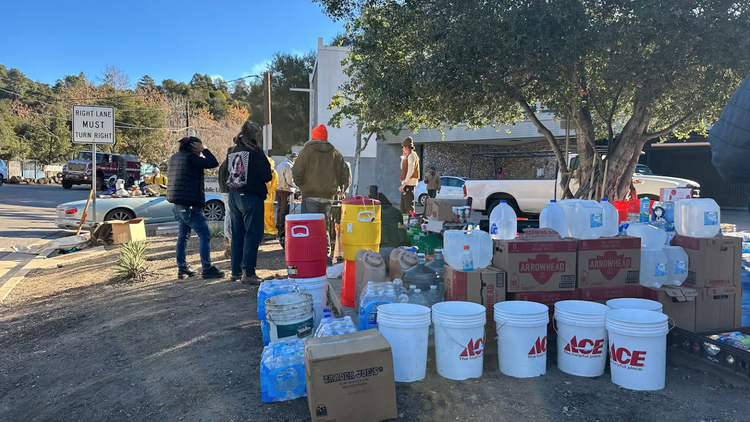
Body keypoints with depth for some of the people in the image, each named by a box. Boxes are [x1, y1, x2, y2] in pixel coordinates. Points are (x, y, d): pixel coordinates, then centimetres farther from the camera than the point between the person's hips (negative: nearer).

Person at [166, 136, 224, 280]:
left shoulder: (174, 158, 14)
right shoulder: (190, 158, -14)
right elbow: (213, 163, -18)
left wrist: (201, 152, 14)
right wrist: (204, 150, -4)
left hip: (178, 205, 10)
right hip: (190, 205, -10)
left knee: (183, 236, 15)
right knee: (204, 235, -5)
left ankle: (182, 268, 19)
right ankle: (207, 268, -5)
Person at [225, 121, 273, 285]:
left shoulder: (232, 152, 10)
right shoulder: (255, 152, -11)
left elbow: (227, 175, 14)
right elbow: (267, 176, -11)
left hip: (234, 196, 7)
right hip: (251, 197, -7)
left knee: (237, 234, 13)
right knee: (252, 234, -3)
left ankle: (236, 271, 20)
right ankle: (248, 273, -5)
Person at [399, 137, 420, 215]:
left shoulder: (411, 155, -13)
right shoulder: (408, 156, 18)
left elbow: (410, 171, -21)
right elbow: (402, 168, 28)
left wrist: (404, 183, -24)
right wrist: (403, 158, 19)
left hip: (409, 183, -10)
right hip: (406, 183, 10)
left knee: (409, 205, -11)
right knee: (403, 206, 16)